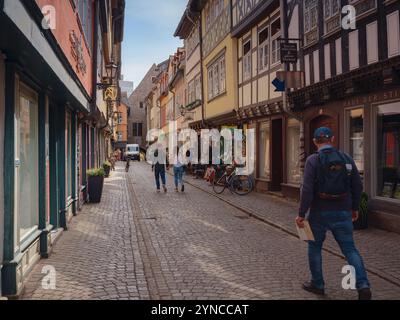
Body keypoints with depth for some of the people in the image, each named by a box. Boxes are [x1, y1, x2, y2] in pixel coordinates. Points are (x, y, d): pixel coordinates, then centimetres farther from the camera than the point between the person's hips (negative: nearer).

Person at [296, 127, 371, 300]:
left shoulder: (313, 160, -10)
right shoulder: (346, 158, 3)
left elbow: (307, 189, -16)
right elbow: (357, 186, 6)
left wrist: (301, 214, -11)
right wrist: (355, 208, 19)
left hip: (320, 212, -3)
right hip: (343, 212, 3)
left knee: (315, 247, 15)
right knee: (350, 249, 10)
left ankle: (317, 284, 24)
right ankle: (363, 285, -3)